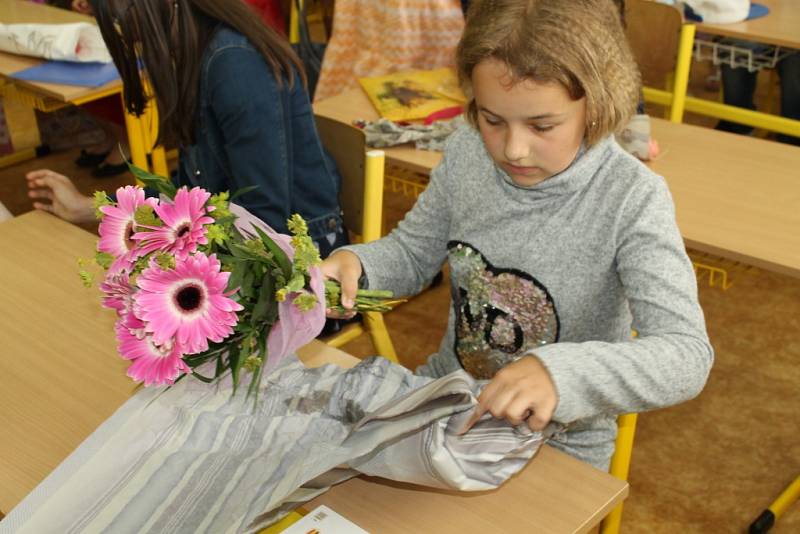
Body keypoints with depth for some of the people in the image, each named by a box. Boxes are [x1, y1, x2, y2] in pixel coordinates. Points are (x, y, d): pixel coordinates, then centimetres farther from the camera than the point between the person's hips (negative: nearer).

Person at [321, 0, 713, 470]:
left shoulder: (633, 199, -24)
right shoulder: (467, 154, -8)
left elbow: (688, 356, -30)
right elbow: (413, 253, 7)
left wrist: (562, 372, -48)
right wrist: (355, 263, -16)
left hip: (560, 442, -4)